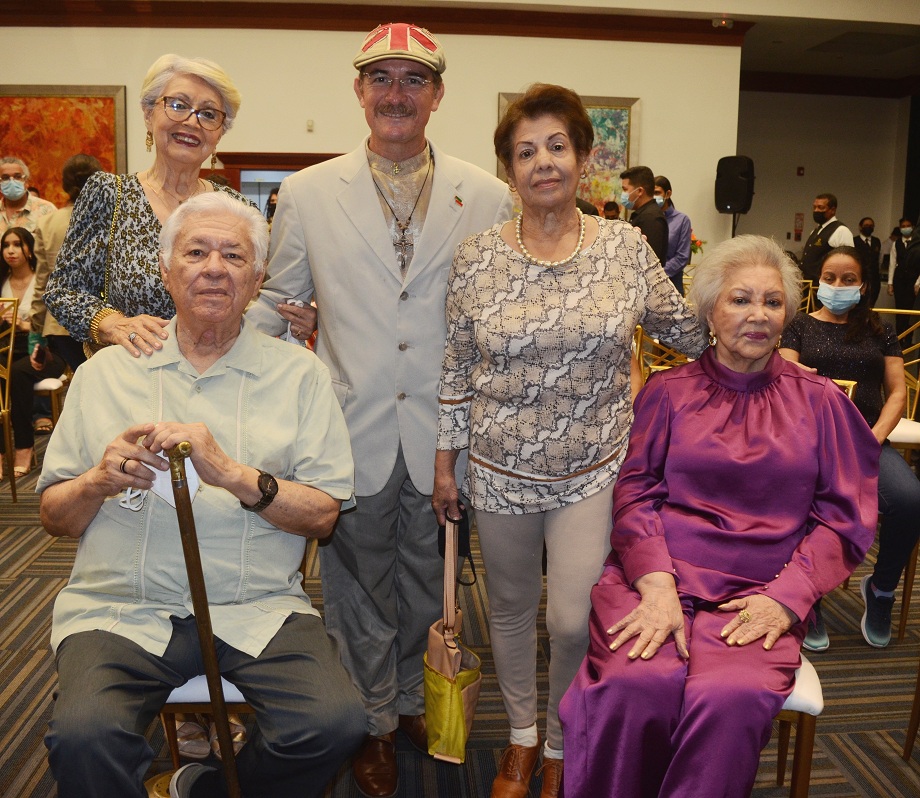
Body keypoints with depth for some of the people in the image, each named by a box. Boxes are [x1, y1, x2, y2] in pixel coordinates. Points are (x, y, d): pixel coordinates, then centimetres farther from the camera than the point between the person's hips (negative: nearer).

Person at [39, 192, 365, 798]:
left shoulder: (299, 375, 6)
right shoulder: (105, 372, 11)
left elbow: (323, 516, -1)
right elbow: (55, 519, 11)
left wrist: (232, 473, -17)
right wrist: (101, 480, -10)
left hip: (257, 607, 0)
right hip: (120, 609, 0)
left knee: (337, 724, -23)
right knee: (84, 735, -28)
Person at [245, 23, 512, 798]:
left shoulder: (486, 196, 1)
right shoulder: (307, 193, 2)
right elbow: (275, 302, 8)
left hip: (442, 433, 1)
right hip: (353, 431, 0)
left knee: (429, 581, 17)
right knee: (361, 584, 15)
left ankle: (411, 700, 43)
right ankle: (376, 723, 37)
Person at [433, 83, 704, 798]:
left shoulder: (625, 246, -4)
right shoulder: (478, 258, -4)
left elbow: (681, 325, 11)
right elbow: (457, 369, 1)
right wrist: (445, 463, 4)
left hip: (593, 471, 0)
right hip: (500, 471, 1)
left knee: (574, 621, -1)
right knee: (512, 609, 16)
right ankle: (522, 735, 43)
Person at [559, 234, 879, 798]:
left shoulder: (819, 402, 14)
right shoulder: (668, 392, 13)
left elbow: (845, 517, 9)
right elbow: (634, 492, 4)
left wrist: (785, 597, -6)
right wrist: (657, 584, -12)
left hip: (760, 596, 1)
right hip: (655, 577, 0)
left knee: (733, 700, -30)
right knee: (635, 688, -28)